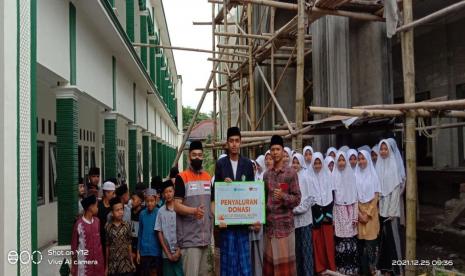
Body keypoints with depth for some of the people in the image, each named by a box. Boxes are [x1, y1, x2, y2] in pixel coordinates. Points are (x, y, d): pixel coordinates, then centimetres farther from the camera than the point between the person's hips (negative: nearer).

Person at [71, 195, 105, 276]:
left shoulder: (97, 221, 3)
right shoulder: (79, 224, -14)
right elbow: (74, 245, -7)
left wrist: (101, 257, 11)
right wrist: (73, 265, -3)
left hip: (97, 260, 5)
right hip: (84, 261, -5)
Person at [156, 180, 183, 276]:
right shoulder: (161, 211, 4)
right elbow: (159, 233, 5)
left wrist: (179, 250, -5)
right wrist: (168, 253, 0)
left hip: (180, 252, -2)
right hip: (166, 254, 2)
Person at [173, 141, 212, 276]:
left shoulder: (208, 177, 13)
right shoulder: (182, 177, -6)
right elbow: (176, 205, -12)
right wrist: (194, 211, -28)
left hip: (205, 235, 6)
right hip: (190, 237, -6)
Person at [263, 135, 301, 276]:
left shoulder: (291, 173, -4)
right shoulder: (267, 174, 10)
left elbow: (297, 199, -5)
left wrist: (283, 196, -21)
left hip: (285, 223, -4)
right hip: (270, 223, 4)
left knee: (285, 260, 0)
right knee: (270, 260, 8)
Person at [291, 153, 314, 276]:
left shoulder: (305, 177, -5)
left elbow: (311, 197, -8)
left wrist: (299, 209, -12)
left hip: (303, 217, -4)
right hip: (293, 218, 4)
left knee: (306, 247, 0)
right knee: (297, 247, 10)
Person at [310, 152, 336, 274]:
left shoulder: (328, 175, 6)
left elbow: (331, 195, 4)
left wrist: (328, 214, -4)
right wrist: (319, 216, -8)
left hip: (327, 212, 2)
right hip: (315, 214, -2)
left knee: (329, 240, 2)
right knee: (318, 240, 0)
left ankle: (331, 266, 10)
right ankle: (320, 267, 7)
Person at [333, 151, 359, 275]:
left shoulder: (351, 175, 6)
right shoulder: (333, 176, 2)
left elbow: (355, 197, 5)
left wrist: (355, 217, -1)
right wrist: (332, 216, -4)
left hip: (350, 212, 1)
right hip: (339, 212, -1)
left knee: (351, 240, -2)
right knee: (340, 240, -4)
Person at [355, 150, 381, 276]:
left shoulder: (374, 175, 0)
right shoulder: (355, 175, 4)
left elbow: (376, 196, -3)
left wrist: (368, 213, -9)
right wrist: (359, 213, -7)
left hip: (371, 211, -1)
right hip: (359, 212, 1)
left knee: (371, 241, -4)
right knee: (361, 241, 2)